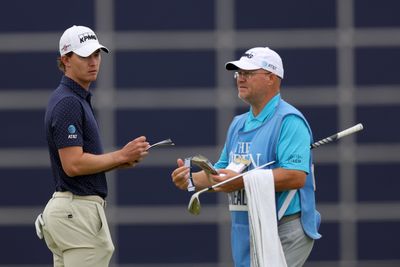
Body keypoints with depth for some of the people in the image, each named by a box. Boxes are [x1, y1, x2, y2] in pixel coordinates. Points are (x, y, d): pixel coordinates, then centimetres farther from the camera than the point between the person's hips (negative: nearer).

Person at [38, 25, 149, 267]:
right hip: (78, 210, -11)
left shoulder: (79, 99, 18)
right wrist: (121, 156, -14)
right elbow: (73, 165, -22)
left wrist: (119, 160, 7)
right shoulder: (68, 102, -15)